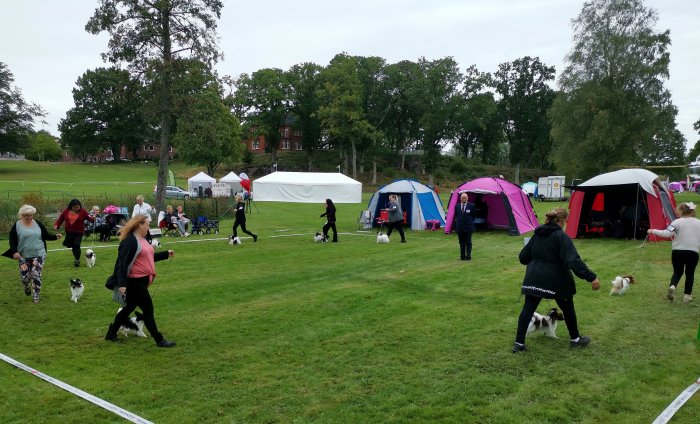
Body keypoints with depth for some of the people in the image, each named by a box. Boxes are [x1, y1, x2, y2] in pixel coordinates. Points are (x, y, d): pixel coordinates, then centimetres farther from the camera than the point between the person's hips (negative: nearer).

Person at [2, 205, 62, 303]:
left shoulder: (38, 224, 4)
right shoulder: (17, 226, -1)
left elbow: (46, 235, 8)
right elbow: (12, 240, -1)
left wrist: (55, 236, -10)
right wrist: (14, 251, -15)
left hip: (38, 255, 0)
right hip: (23, 256, 0)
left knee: (36, 276, -4)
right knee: (24, 276, 1)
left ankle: (36, 296, 7)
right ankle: (27, 287, 37)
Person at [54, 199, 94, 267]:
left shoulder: (83, 211, -10)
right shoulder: (66, 211, -3)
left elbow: (89, 217, -18)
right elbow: (60, 219, 1)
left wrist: (93, 219, -40)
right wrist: (56, 225, -14)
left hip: (79, 232, -3)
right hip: (69, 231, 4)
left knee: (76, 245, -13)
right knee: (69, 244, 10)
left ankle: (77, 259, 0)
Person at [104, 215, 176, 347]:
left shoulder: (143, 239, 12)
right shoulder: (130, 241, -18)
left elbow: (149, 257, 25)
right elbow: (122, 263, -22)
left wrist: (166, 254, 21)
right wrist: (122, 284, -27)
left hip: (142, 281, 10)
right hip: (134, 282, -10)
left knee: (130, 307, 20)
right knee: (148, 309, -4)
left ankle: (111, 333, 36)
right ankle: (159, 340, 4)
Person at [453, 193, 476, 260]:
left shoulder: (471, 206, -4)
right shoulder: (457, 206, 5)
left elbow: (473, 216, 4)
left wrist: (469, 222, 4)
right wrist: (457, 221, 9)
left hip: (468, 227, -3)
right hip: (459, 227, 3)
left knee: (468, 243, 2)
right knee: (461, 243, 9)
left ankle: (468, 256, 8)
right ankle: (462, 256, 16)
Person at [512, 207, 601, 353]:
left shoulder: (537, 235, 7)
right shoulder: (561, 236, -12)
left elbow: (523, 257, 12)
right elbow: (574, 260, -23)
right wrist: (591, 277, -24)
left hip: (534, 279, 5)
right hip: (556, 281, -5)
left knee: (528, 309, 5)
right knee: (568, 309, 17)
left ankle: (519, 343, 1)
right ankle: (575, 339, 33)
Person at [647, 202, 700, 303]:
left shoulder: (677, 222, -6)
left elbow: (666, 233, -15)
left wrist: (653, 231, -6)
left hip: (678, 251, -1)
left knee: (677, 272, 16)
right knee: (690, 273, 17)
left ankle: (672, 286, -11)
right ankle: (687, 295, 15)